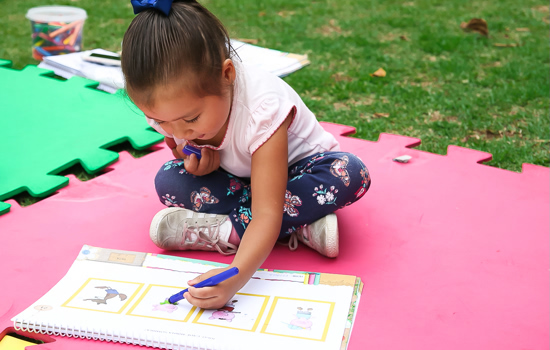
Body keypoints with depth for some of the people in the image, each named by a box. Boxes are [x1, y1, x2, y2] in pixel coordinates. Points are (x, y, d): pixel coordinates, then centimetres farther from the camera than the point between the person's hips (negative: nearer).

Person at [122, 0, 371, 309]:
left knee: (351, 174, -35)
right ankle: (302, 226, -24)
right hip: (237, 181, 4)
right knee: (168, 181, -23)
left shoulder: (263, 108, -39)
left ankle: (225, 232, -28)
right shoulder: (172, 106, -23)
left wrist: (234, 277, -60)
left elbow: (267, 214, -43)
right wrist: (191, 160, -24)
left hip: (290, 170, -4)